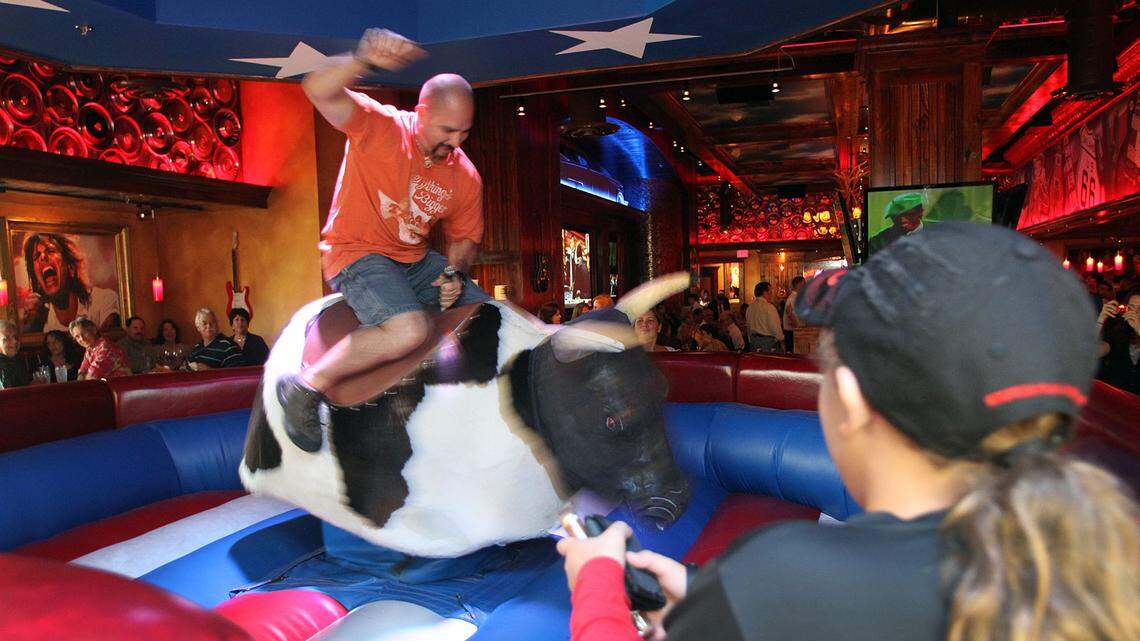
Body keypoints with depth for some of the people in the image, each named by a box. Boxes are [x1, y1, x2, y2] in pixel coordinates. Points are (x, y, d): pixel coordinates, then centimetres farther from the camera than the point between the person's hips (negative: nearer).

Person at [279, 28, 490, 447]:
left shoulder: (466, 177, 1)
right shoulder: (381, 126, -13)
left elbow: (465, 237, 13)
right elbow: (320, 90, -28)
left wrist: (455, 273, -7)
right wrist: (364, 61, -45)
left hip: (416, 261, 7)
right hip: (357, 255, -7)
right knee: (410, 330, -33)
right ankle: (305, 387, -15)